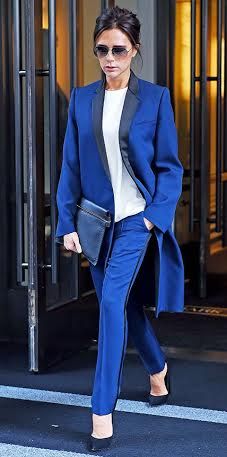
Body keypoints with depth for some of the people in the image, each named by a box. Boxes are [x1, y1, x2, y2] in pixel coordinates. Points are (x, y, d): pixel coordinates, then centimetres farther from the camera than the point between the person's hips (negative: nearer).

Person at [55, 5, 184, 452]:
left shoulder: (155, 98, -4)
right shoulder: (82, 99, 4)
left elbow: (169, 166, -2)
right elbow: (71, 165, 4)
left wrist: (155, 216, -12)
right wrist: (68, 223, -1)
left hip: (136, 218, -4)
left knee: (113, 301, -16)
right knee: (126, 303, 16)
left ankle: (102, 411, -10)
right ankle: (158, 368, 44)